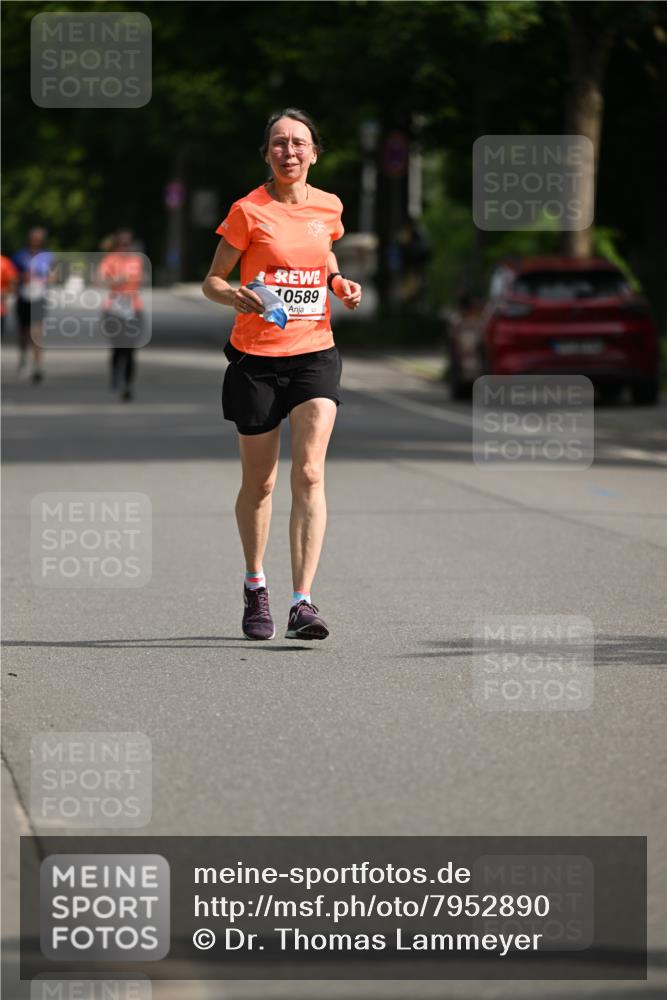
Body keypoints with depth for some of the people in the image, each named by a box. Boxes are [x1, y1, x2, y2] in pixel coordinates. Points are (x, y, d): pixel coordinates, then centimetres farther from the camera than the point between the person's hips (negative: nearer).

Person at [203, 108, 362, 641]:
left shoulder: (328, 207, 5)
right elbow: (211, 281, -1)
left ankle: (303, 603, -18)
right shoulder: (249, 211, -6)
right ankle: (255, 586, 33)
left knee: (309, 474, -14)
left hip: (314, 352, 2)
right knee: (260, 482, 9)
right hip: (256, 356, -2)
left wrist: (341, 285, 2)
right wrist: (235, 296, -22)